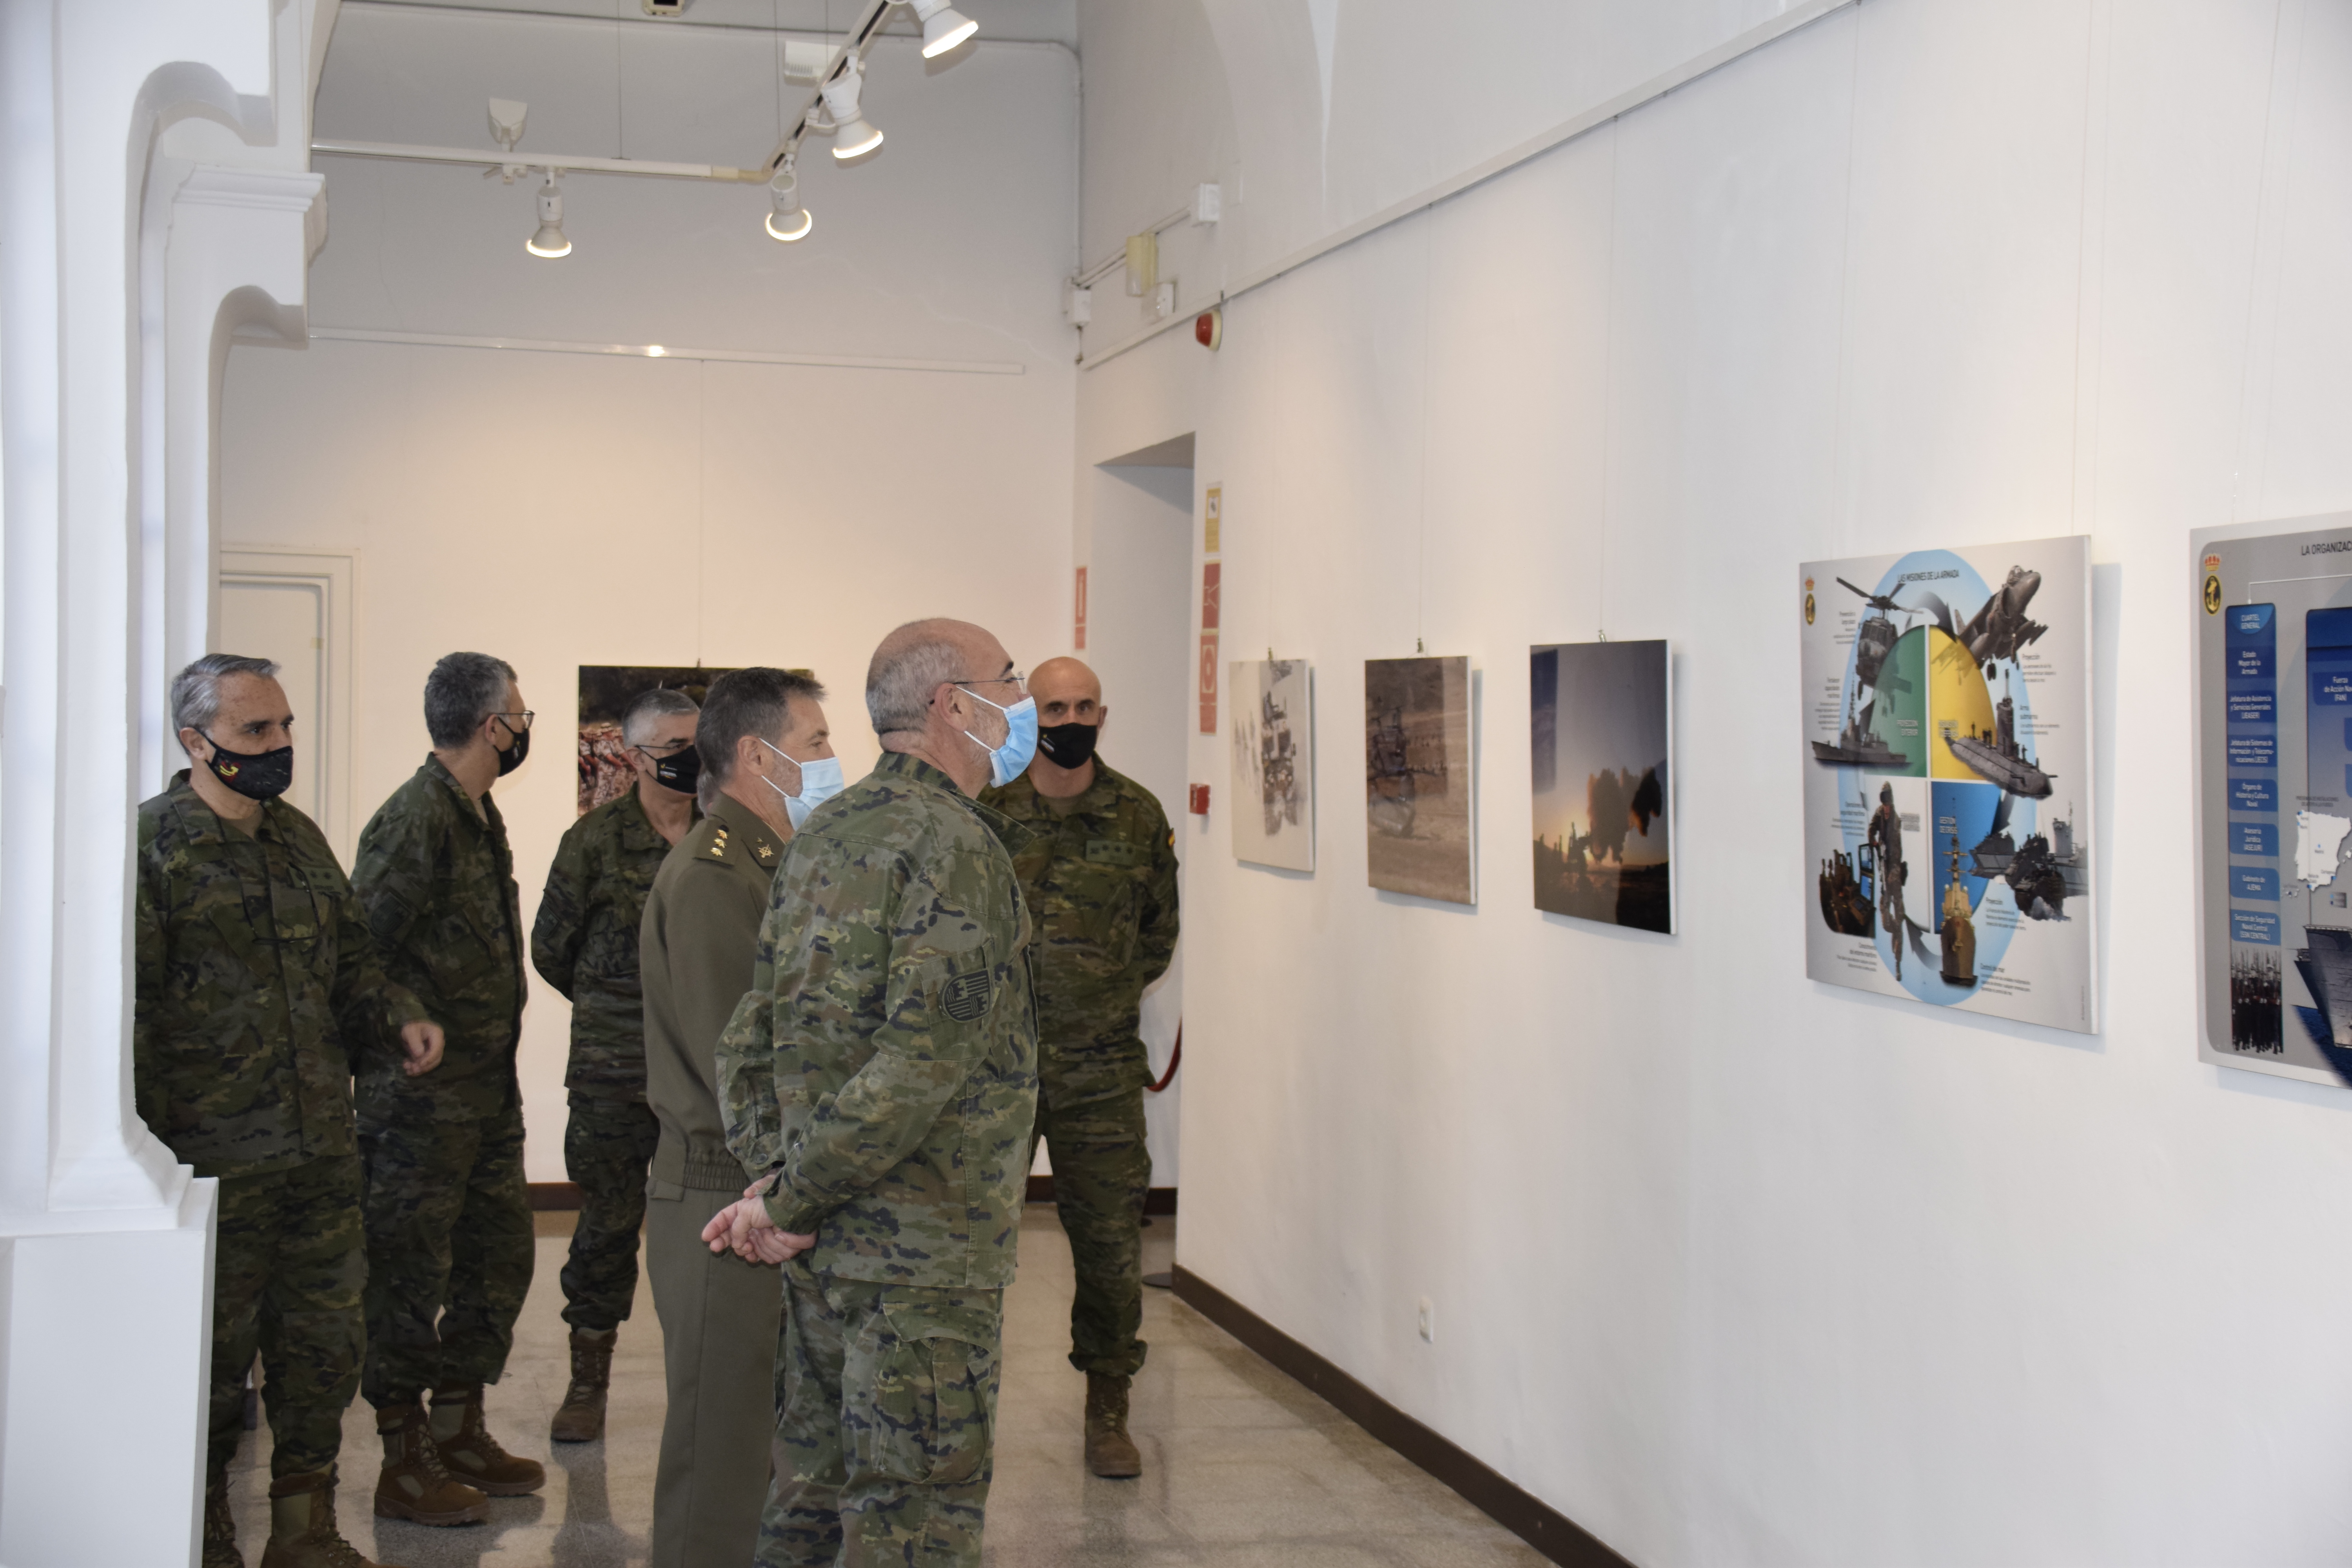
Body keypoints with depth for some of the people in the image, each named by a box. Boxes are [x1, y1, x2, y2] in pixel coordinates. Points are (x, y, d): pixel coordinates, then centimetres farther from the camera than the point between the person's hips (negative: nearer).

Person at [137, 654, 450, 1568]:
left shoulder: (300, 840, 13)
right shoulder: (151, 844, -8)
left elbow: (349, 964, 23)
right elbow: (126, 1010, -11)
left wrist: (398, 1020, 2)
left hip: (322, 1154, 6)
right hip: (212, 1164, -6)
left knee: (324, 1347, 11)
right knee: (212, 1362, 4)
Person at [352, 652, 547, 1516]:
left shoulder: (480, 816, 13)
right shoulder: (414, 821, -17)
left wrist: (500, 1069, 18)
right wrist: (401, 1050, -15)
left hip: (488, 1093, 10)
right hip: (423, 1098, -9)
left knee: (498, 1260, 16)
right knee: (410, 1281, 1)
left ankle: (460, 1436, 29)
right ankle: (405, 1468, 11)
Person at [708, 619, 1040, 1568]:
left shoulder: (820, 837, 12)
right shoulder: (956, 845, -15)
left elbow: (748, 1039, 11)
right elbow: (925, 1058, -24)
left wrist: (770, 1174, 1)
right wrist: (791, 1198, -16)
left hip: (821, 1243, 9)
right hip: (925, 1245, -9)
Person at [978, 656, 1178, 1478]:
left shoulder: (1139, 816, 5)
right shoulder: (984, 811, -1)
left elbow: (1158, 929, 17)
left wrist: (1108, 994, 10)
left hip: (1100, 1070, 1)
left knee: (1110, 1239, 4)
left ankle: (1108, 1409, 18)